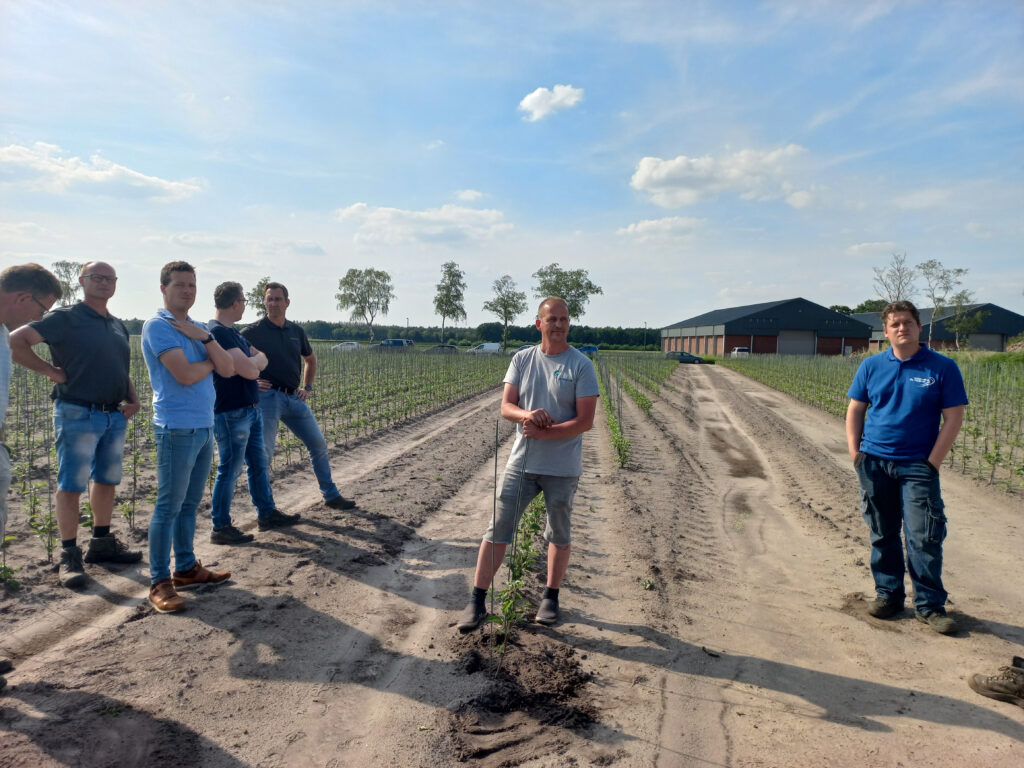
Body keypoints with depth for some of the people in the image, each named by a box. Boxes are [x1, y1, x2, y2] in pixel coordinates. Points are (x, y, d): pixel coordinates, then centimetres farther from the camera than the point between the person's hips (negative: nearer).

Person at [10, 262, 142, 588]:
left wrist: (134, 400, 9)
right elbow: (16, 342, -10)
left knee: (107, 480, 14)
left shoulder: (118, 326, 16)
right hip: (78, 414, -7)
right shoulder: (66, 318, -5)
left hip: (115, 416, 7)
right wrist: (51, 370, -12)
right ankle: (69, 556, 6)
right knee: (71, 485, -2)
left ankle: (102, 543, 26)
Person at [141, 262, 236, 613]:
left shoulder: (199, 328, 15)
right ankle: (160, 582, 5)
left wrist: (204, 338, -9)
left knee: (190, 503, 15)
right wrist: (211, 361, 0)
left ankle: (186, 567, 25)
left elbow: (228, 369, 4)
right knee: (169, 506, -3)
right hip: (177, 428, -8)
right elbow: (184, 374, -20)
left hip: (205, 426, 8)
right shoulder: (158, 326, -9)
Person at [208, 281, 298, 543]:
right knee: (230, 470, -1)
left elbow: (262, 361, 14)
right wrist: (254, 360, -3)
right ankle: (220, 528, 11)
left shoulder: (233, 332, 14)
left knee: (259, 463, 17)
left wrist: (250, 363, -5)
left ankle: (267, 513, 29)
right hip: (231, 413, -10)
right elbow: (249, 369, -23)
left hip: (250, 409, 10)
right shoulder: (217, 333, -18)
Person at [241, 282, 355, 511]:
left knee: (318, 444, 9)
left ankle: (331, 495, 22)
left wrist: (307, 387, 18)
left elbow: (310, 359, 27)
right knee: (264, 453, -7)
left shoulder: (296, 331, 11)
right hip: (267, 396, -5)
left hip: (294, 398, 6)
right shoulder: (252, 332, -4)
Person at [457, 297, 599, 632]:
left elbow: (585, 421, -12)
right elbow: (505, 407, 0)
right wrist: (527, 415, -22)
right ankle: (477, 601, 12)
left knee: (558, 534, 14)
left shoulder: (581, 365, -7)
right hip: (521, 462, 3)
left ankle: (551, 597, 32)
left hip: (562, 468, -2)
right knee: (498, 529, 3)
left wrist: (543, 432, -21)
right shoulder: (522, 359, 3)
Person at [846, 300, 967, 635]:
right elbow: (854, 411, 8)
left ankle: (930, 604, 11)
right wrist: (856, 453, -1)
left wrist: (933, 462, -9)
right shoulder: (871, 366, 5)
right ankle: (888, 594, 24)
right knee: (882, 534, 11)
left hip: (918, 466, -2)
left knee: (924, 538, -3)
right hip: (874, 463, 3)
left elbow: (953, 417, -4)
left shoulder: (942, 367, -2)